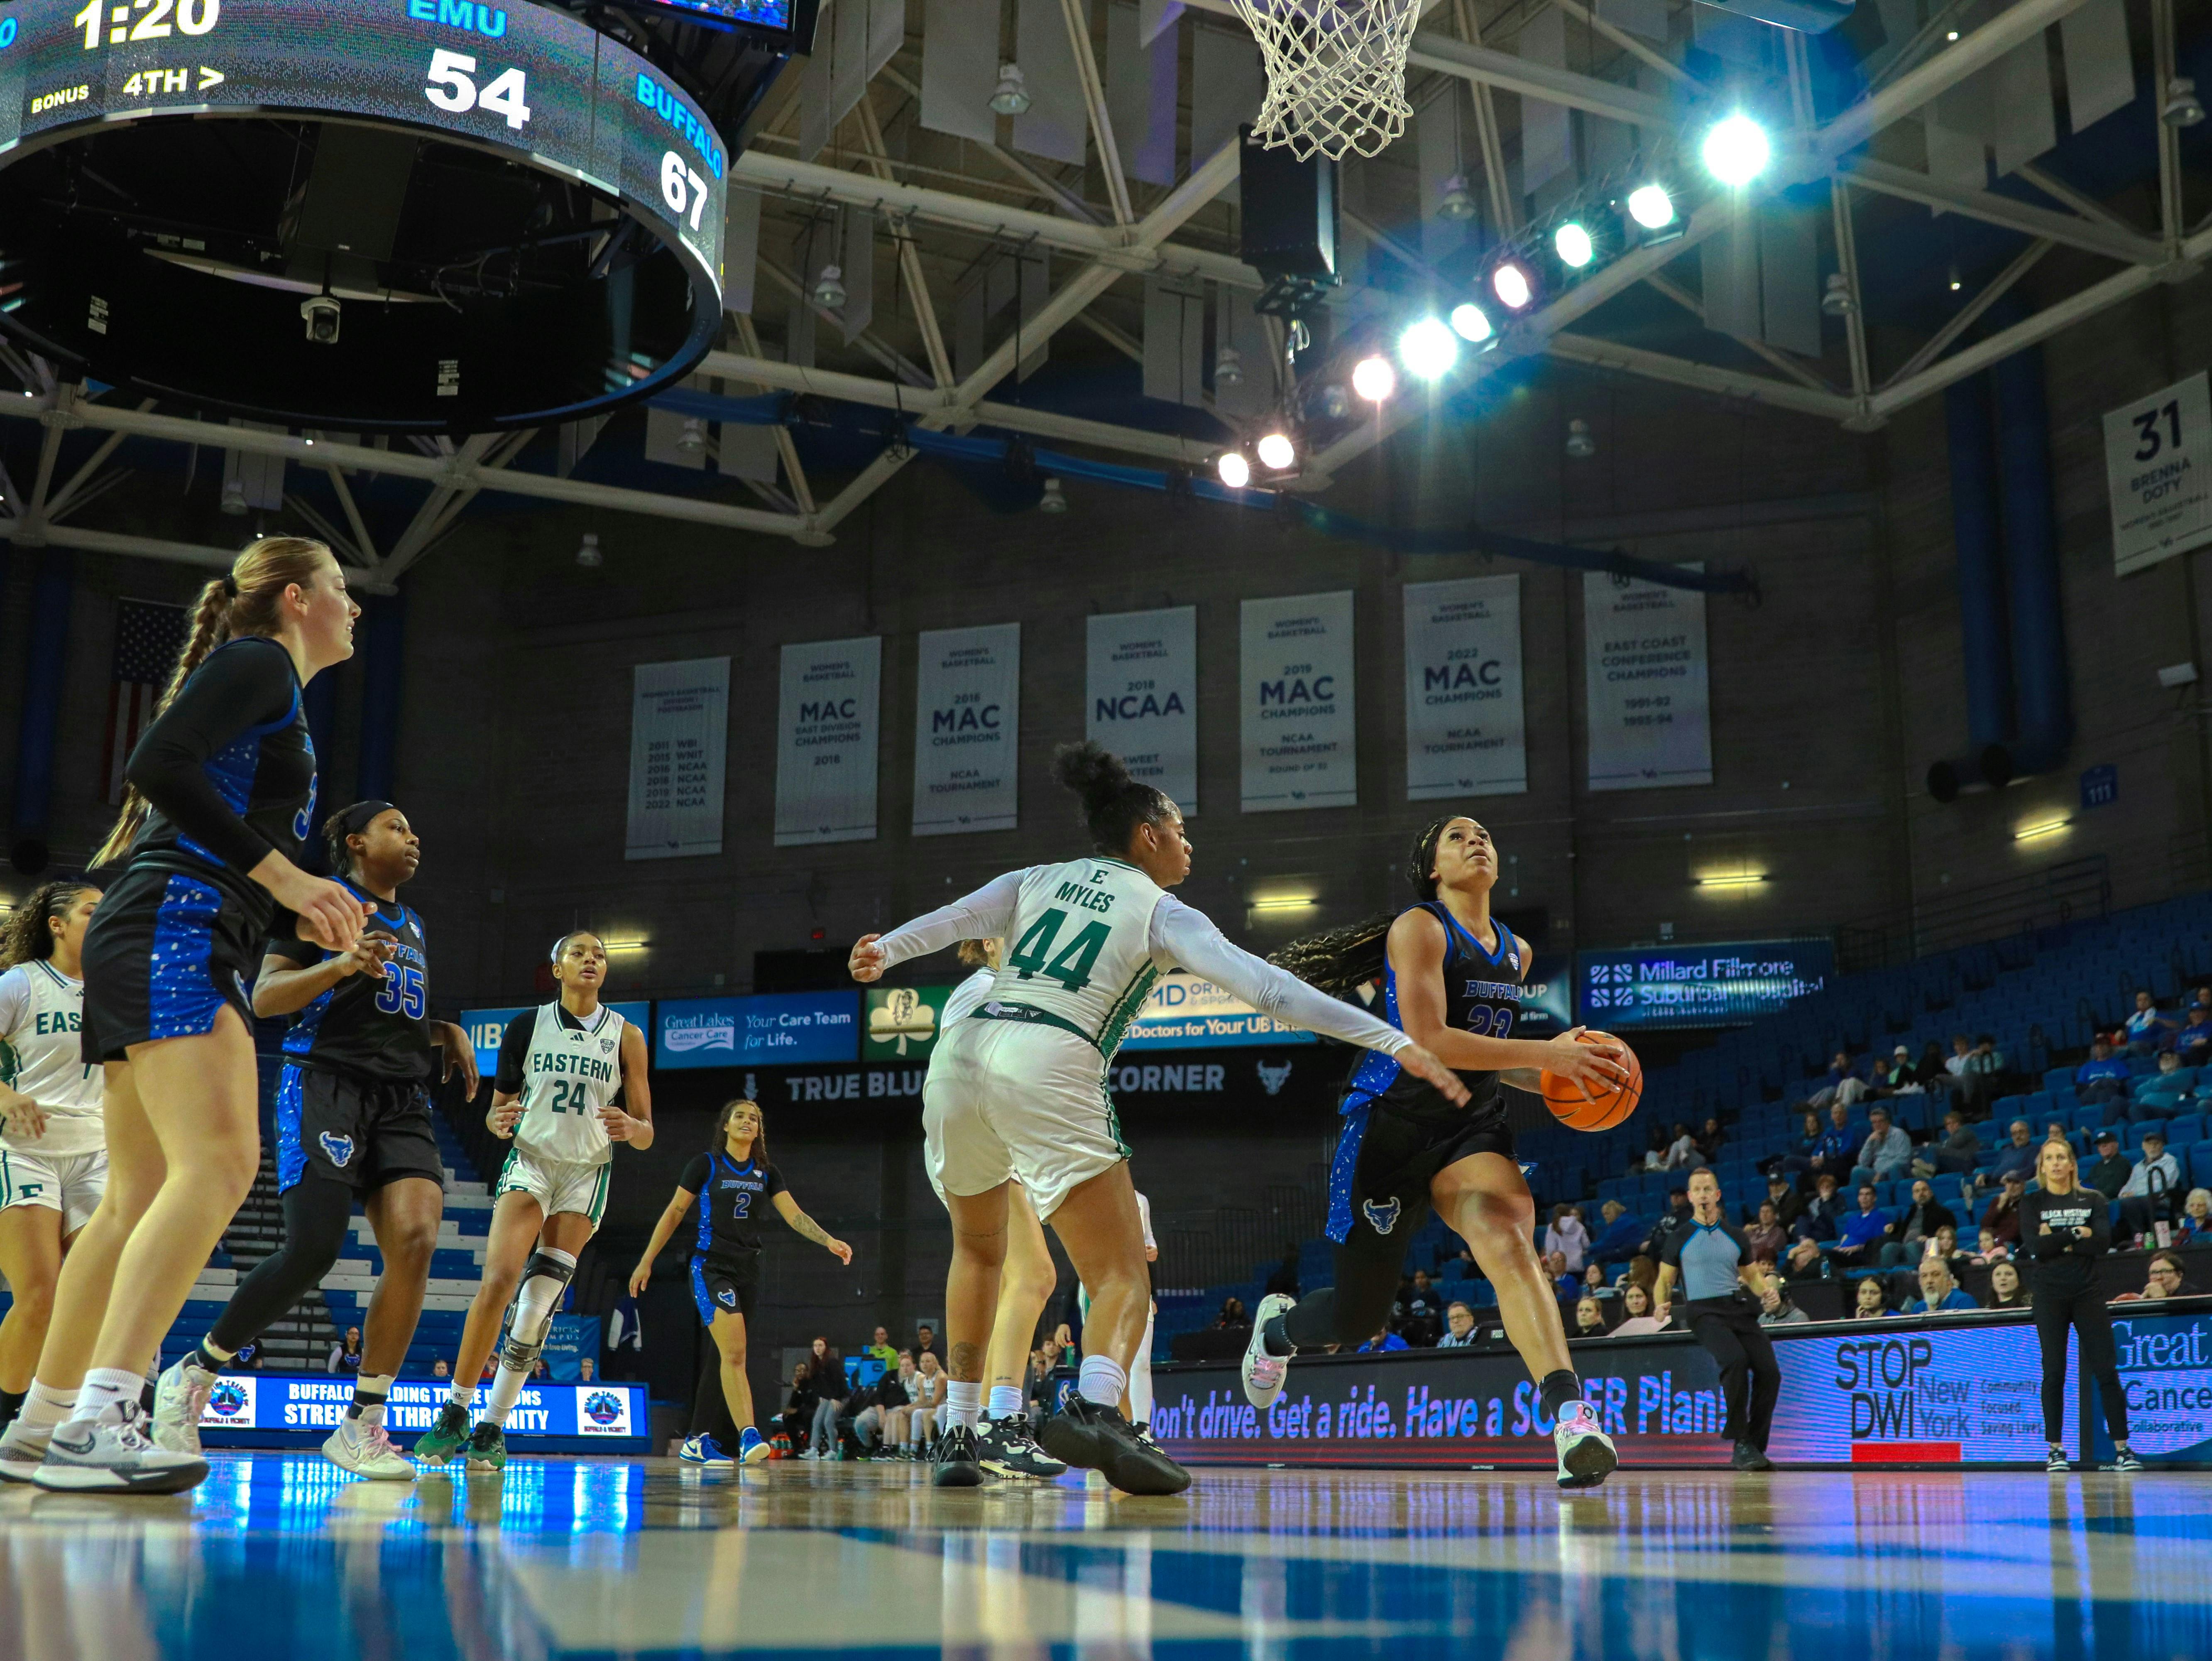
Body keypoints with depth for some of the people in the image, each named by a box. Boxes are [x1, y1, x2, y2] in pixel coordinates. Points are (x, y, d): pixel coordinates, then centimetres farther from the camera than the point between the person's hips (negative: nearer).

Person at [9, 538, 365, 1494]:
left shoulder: (272, 688, 28)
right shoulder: (258, 662, 0)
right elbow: (159, 764, -15)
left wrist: (306, 916, 17)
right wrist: (283, 874, -16)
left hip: (160, 944, 11)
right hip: (176, 927, -11)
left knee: (141, 1196, 9)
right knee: (219, 1163, -23)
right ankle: (97, 1422, -31)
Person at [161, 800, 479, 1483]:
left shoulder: (413, 925, 25)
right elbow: (264, 998, -4)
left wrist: (446, 1032, 15)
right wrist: (341, 964, -20)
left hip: (402, 1096, 6)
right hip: (326, 1080, -6)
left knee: (415, 1239, -16)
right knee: (312, 1250, -18)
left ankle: (362, 1426, -11)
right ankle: (193, 1373, 5)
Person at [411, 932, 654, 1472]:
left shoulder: (625, 1036, 1)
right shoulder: (527, 1025, 2)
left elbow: (646, 1134, 1)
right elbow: (499, 1105, 10)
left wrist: (630, 1128, -23)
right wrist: (499, 1122, -14)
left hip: (587, 1172, 1)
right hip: (529, 1160, 0)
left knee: (541, 1301, -5)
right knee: (499, 1279, -19)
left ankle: (494, 1427, 4)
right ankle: (455, 1413, -9)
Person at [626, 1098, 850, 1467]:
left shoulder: (766, 1173, 11)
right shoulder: (706, 1163, 0)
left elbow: (794, 1214, 1)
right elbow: (674, 1213, 2)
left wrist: (830, 1241, -14)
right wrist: (647, 1261, 0)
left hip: (748, 1270, 5)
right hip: (711, 1266, -5)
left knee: (724, 1358, 7)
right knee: (734, 1353, -21)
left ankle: (697, 1442, 15)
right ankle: (748, 1436, -31)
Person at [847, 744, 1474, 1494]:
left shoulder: (1036, 880, 24)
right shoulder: (1161, 912, 12)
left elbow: (953, 918, 4)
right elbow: (1266, 988, 0)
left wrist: (884, 951, -10)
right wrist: (1396, 1041, -2)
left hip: (962, 1053, 5)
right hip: (1050, 1070, -5)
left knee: (979, 1251, 27)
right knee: (1122, 1278, -2)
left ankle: (959, 1434, 25)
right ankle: (1095, 1407, -32)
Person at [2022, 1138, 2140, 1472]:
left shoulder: (2093, 1200, 8)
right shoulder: (2032, 1203, 5)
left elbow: (2103, 1242, -7)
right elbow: (2035, 1247, -10)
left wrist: (2058, 1240, -13)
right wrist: (2077, 1234, -10)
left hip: (2087, 1293, 1)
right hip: (2050, 1296, -1)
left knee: (2107, 1370, -3)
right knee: (2054, 1372, -1)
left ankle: (2122, 1448, 0)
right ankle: (2056, 1449, 5)